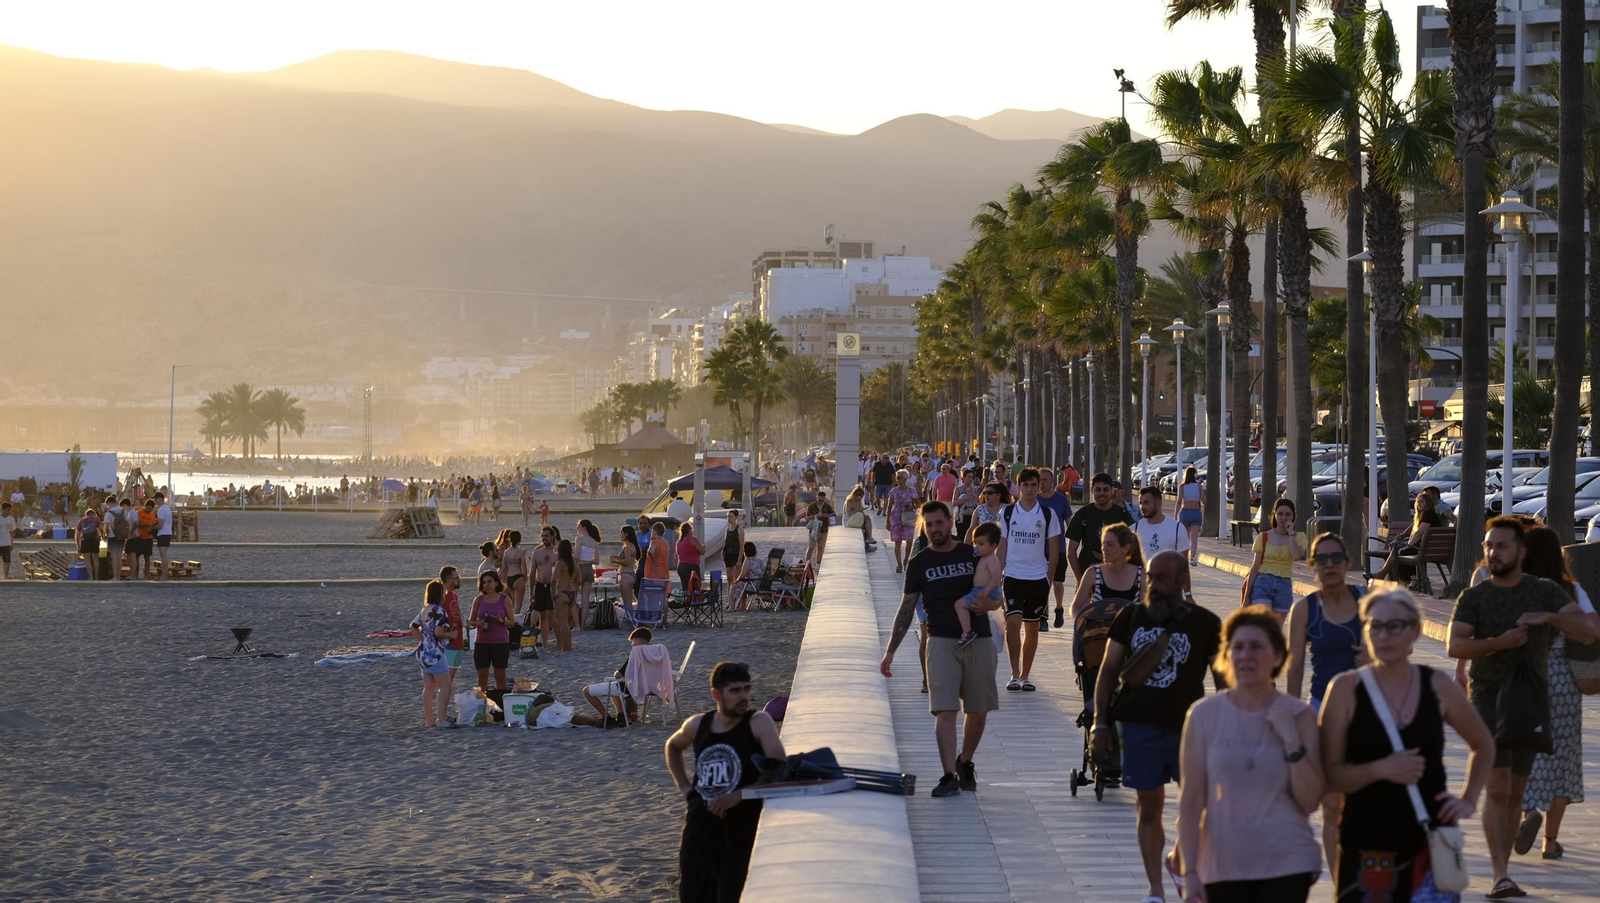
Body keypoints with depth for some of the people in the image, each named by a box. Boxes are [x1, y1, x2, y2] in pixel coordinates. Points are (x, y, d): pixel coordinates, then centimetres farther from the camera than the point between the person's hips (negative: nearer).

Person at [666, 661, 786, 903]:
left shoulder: (759, 722, -9)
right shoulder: (697, 725, 5)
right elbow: (673, 747, 29)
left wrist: (738, 796, -23)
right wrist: (684, 787, 15)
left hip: (740, 834, -5)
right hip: (699, 831, 5)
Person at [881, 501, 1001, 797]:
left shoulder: (973, 555, 7)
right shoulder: (919, 563, 6)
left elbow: (995, 597, 11)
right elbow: (906, 609, 7)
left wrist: (990, 602, -14)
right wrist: (890, 651, 1)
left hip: (978, 640, 1)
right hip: (942, 642, -1)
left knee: (978, 712, 7)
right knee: (945, 711, -12)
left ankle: (965, 763, 29)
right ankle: (949, 776, -15)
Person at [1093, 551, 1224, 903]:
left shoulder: (1205, 623, 0)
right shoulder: (1130, 617, 5)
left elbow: (1223, 679, 4)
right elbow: (1109, 670, 9)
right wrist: (1100, 722, 3)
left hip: (1187, 727, -1)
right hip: (1139, 725, 1)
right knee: (1148, 806, 6)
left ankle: (1180, 860, 20)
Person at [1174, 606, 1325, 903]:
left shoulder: (1299, 716, -1)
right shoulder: (1204, 715, -1)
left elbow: (1309, 801, -4)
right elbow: (1191, 800, 0)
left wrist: (1292, 741, -14)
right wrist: (1189, 870, -5)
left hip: (1287, 864, -1)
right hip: (1223, 865, 1)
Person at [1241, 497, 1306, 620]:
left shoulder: (1298, 537, 5)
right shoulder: (1263, 537, 4)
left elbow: (1297, 556, -17)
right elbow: (1255, 567, 4)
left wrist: (1290, 533, -9)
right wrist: (1246, 596, 3)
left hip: (1284, 587, 2)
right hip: (1263, 583, -2)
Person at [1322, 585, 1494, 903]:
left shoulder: (1438, 687, 4)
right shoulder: (1346, 689, -3)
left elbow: (1483, 745, 21)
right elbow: (1329, 775, -8)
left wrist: (1469, 799, 9)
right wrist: (1380, 769, -22)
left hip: (1430, 845, 1)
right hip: (1365, 850, -1)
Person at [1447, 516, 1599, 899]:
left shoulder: (1546, 591, -1)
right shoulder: (1472, 598, -3)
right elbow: (1455, 646, -16)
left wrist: (1548, 617, -29)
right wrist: (1498, 643, -32)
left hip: (1529, 704, 2)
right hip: (1487, 701, -2)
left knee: (1515, 793, 8)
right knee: (1498, 788, -14)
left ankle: (1500, 874, 19)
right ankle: (1502, 877, -19)